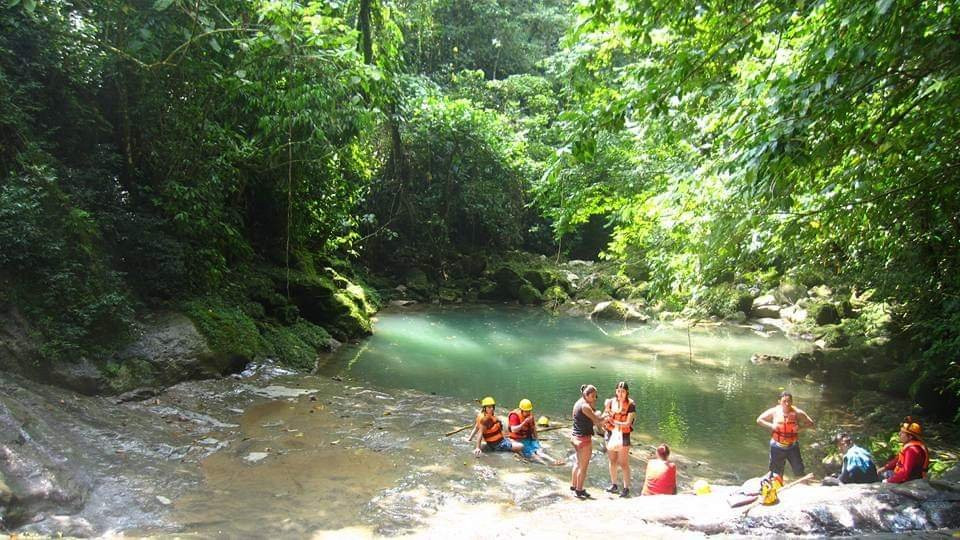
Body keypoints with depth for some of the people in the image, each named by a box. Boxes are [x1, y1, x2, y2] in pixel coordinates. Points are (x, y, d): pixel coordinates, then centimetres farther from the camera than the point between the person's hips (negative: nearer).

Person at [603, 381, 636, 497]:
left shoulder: (630, 405, -12)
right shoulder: (610, 402, 0)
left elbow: (627, 423, -16)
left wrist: (612, 421, -22)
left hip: (623, 435, -4)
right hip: (610, 434, 4)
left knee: (623, 463, 0)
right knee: (612, 461, 14)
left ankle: (626, 488, 10)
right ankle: (614, 485, 26)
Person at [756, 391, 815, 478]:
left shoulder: (797, 413, -10)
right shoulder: (774, 412, -9)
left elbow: (811, 423, -2)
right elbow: (759, 420, -1)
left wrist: (800, 426, -21)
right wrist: (771, 425, -17)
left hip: (793, 447, 0)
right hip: (777, 447, 0)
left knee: (799, 471, 1)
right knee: (776, 474, 12)